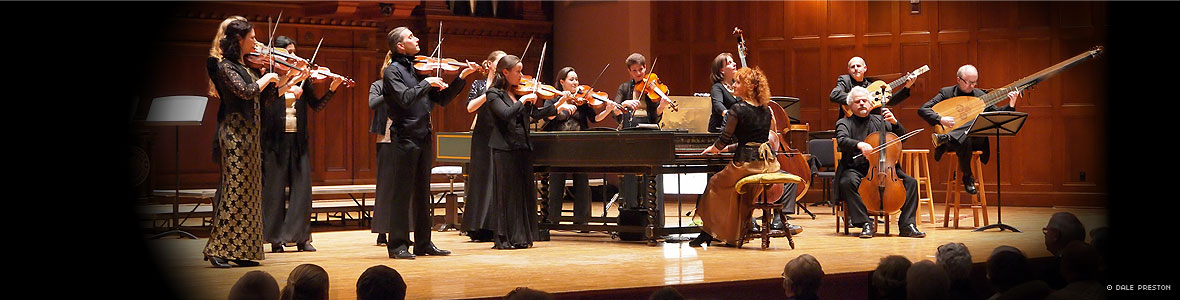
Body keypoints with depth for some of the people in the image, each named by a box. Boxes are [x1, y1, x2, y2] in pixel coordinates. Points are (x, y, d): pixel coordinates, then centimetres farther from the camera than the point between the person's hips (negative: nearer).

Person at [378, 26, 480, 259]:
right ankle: (398, 245, -1)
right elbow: (405, 98, -23)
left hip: (423, 137, 7)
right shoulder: (393, 71, -6)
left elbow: (443, 99, 14)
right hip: (405, 137, -7)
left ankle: (423, 243, 18)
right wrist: (427, 83, -14)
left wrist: (462, 77, 6)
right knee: (402, 192, -5)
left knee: (422, 192, 11)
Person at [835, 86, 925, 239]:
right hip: (855, 169, -3)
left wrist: (894, 122, -10)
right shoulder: (844, 123, 7)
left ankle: (907, 225, -15)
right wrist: (859, 144, -35)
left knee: (911, 182, -17)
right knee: (847, 182, -36)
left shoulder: (880, 120, 17)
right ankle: (866, 224, -30)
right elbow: (841, 141, -15)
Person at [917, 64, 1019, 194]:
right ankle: (967, 177, -18)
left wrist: (1011, 106, -3)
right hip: (957, 140, -1)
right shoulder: (946, 93, 3)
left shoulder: (980, 95, 12)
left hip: (976, 140, 2)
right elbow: (922, 109, -3)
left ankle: (947, 138, -34)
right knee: (965, 141, -38)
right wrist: (940, 119, -19)